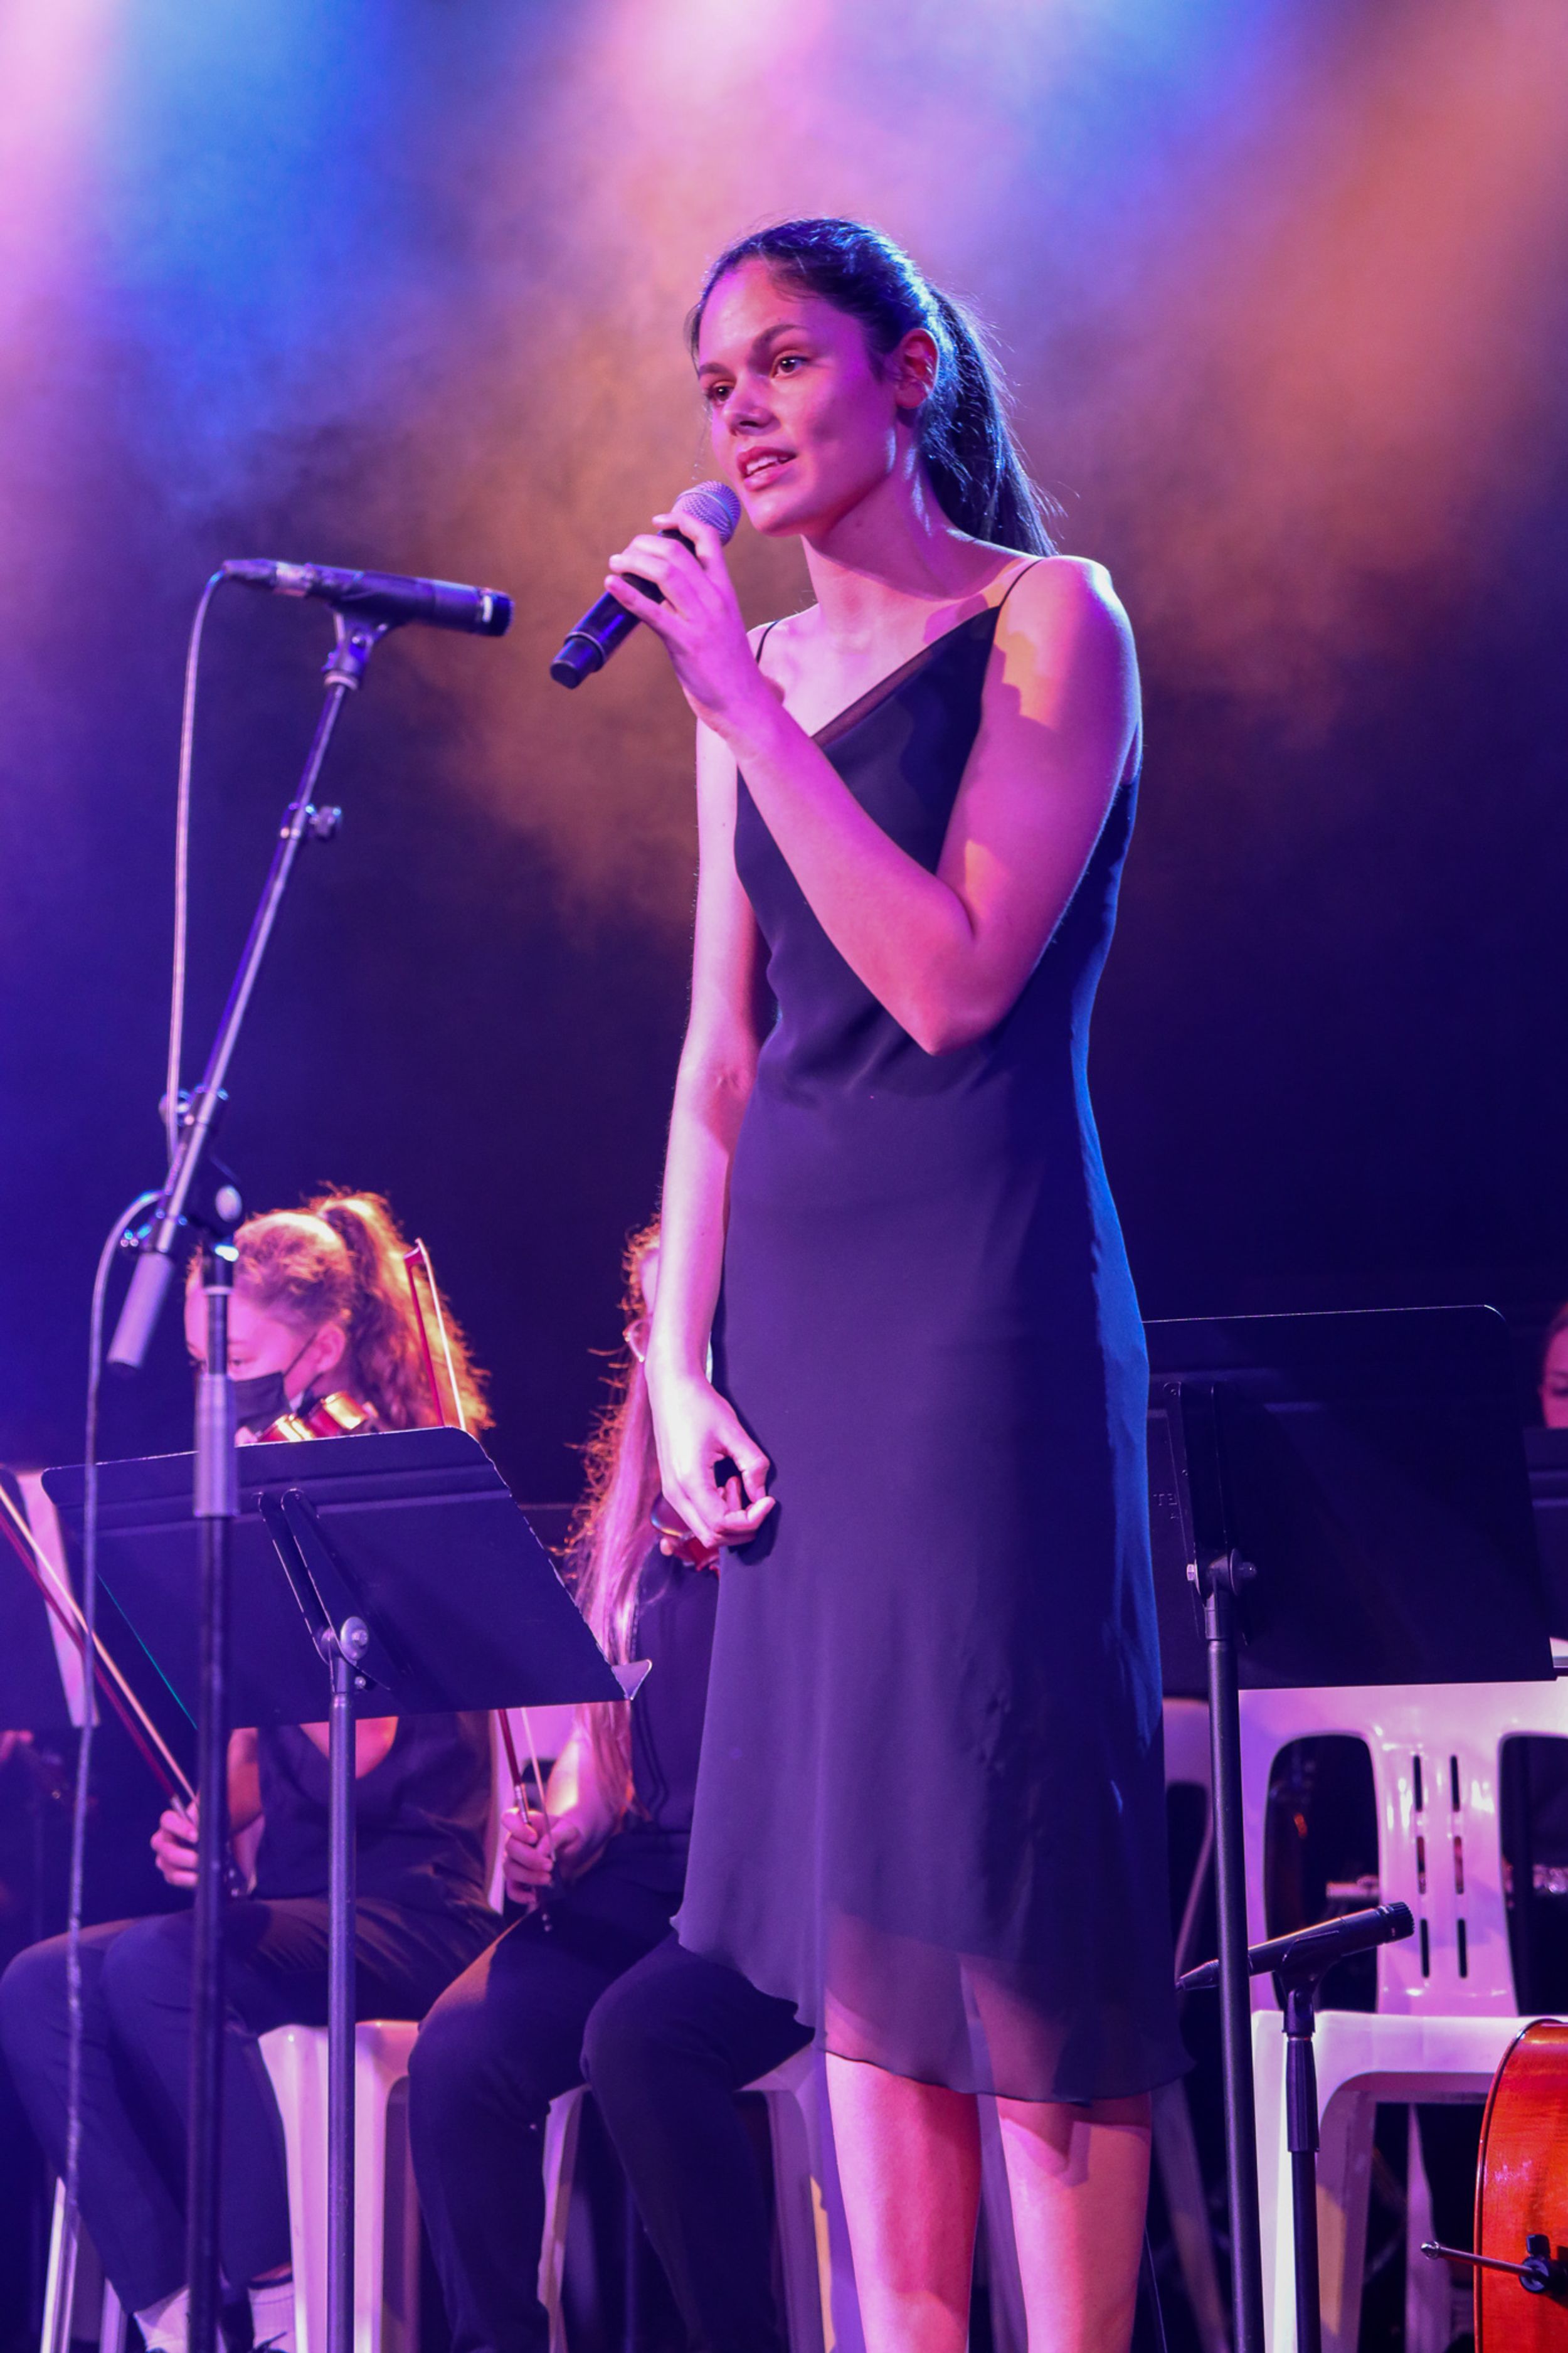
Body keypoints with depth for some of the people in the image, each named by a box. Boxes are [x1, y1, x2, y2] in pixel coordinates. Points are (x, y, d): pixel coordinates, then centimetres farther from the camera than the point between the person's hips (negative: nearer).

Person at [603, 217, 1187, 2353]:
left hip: (984, 1297, -6)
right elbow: (724, 1054, 14)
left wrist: (748, 711, -15)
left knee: (1016, 1878, -9)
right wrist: (676, 1356, 5)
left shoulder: (1046, 624, -4)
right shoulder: (755, 673, 14)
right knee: (848, 1894, 4)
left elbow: (953, 977, -16)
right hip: (794, 1307, 7)